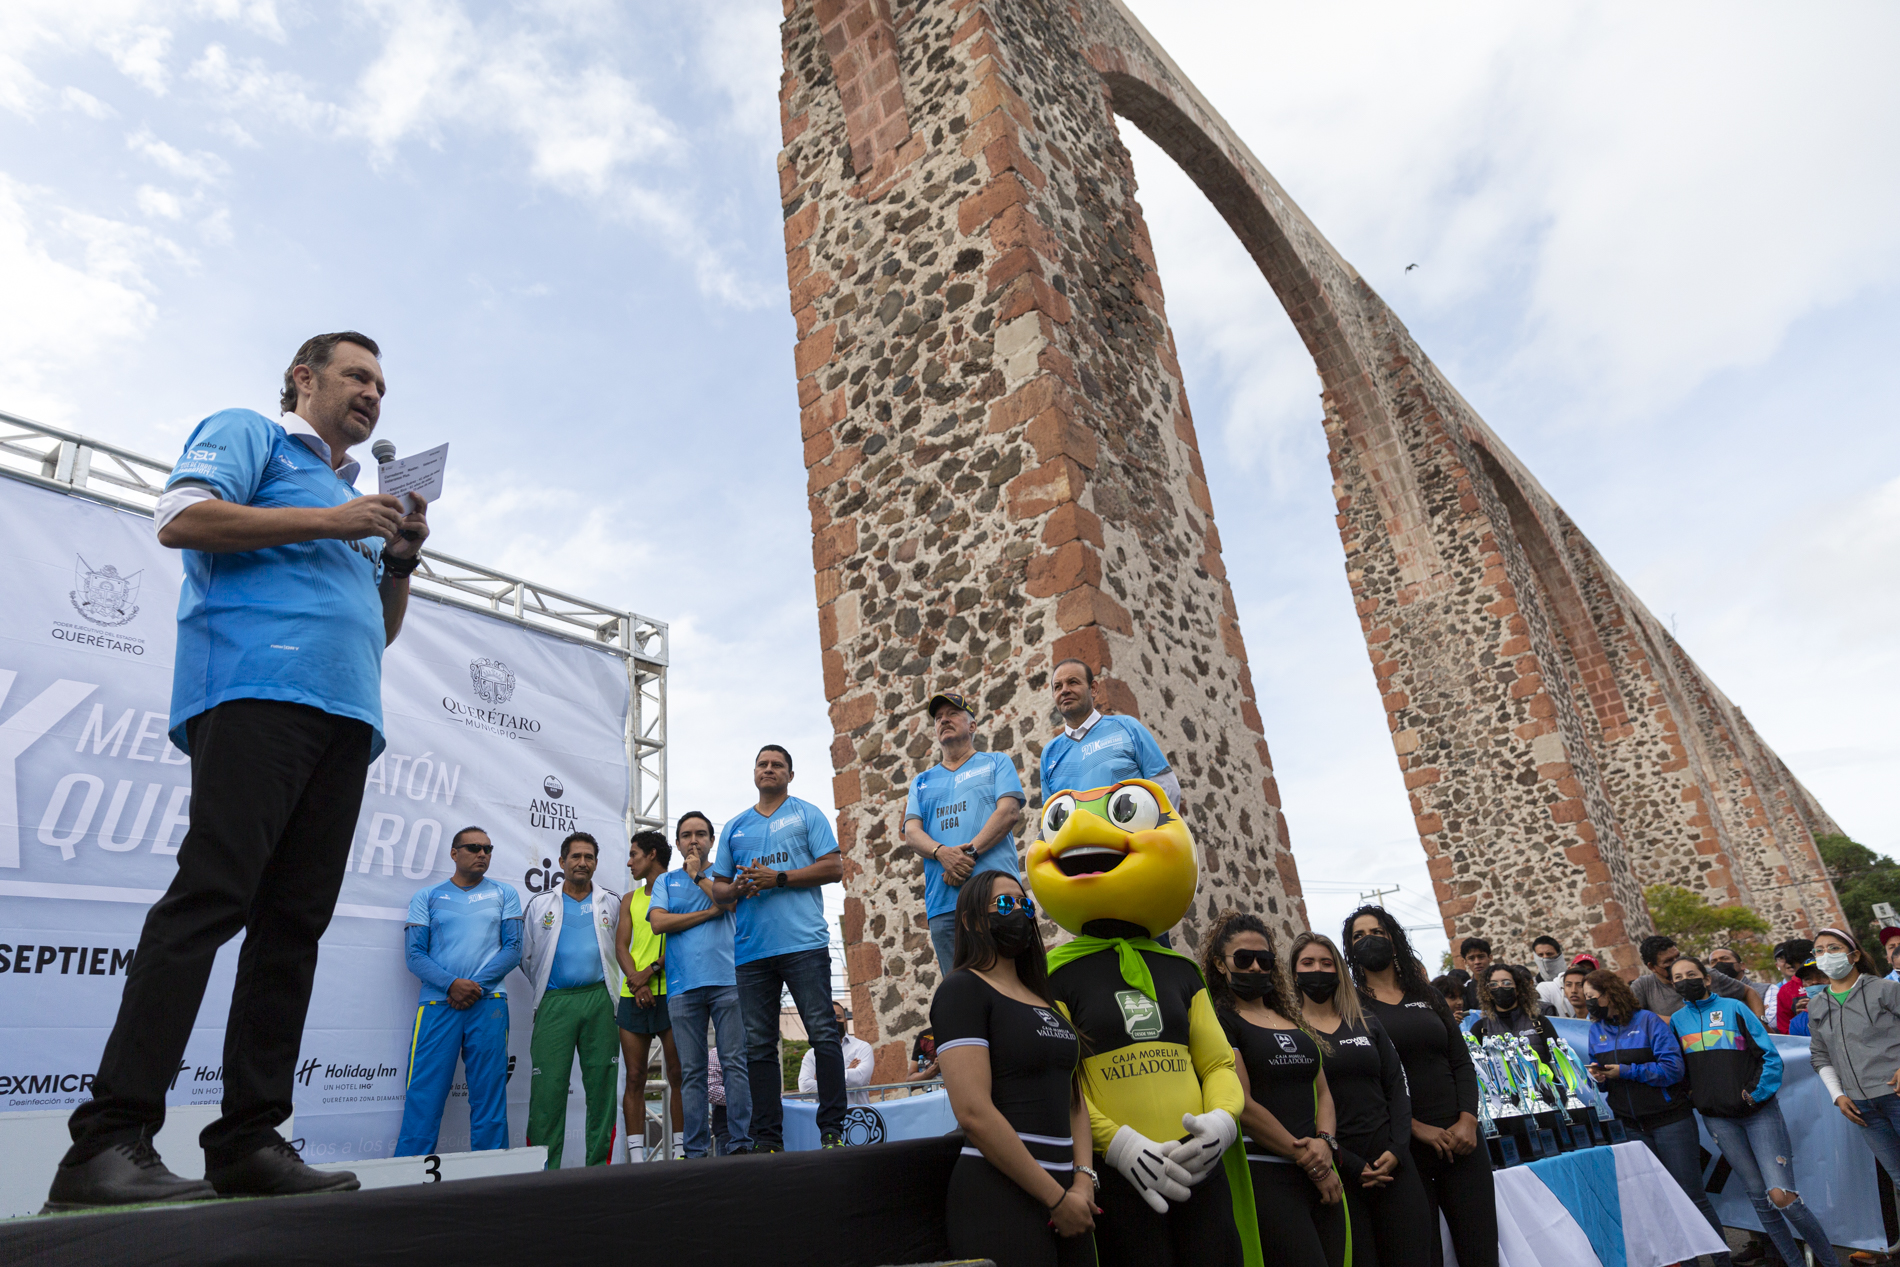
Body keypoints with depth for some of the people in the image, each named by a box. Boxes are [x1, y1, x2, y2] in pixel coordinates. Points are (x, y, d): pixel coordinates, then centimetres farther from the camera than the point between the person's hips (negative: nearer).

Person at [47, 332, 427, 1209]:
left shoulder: (353, 494, 33)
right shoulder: (249, 434, 14)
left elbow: (381, 631, 30)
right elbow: (180, 520, -5)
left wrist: (401, 558, 13)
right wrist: (327, 522, -5)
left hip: (346, 713, 7)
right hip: (255, 689, -7)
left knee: (295, 922, 0)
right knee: (210, 897, -17)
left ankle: (249, 1142, 2)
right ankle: (109, 1140, -14)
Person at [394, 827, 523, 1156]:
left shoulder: (504, 895, 13)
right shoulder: (427, 898, 12)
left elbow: (513, 948, 6)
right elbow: (415, 955, 3)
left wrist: (476, 985, -8)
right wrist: (452, 984, -13)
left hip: (488, 1005, 0)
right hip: (437, 1005, 0)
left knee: (489, 1096, 2)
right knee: (423, 1095, -4)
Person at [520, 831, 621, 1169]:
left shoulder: (613, 903, 14)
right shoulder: (540, 904, 13)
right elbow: (526, 957, 18)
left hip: (599, 999, 1)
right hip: (555, 1002, -1)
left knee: (602, 1084, 1)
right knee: (548, 1086, -7)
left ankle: (598, 1166, 8)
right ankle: (543, 1170, -1)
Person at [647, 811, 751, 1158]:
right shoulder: (666, 881, 19)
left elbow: (731, 901, -6)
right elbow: (659, 922, 2)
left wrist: (698, 875, 3)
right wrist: (710, 912, -1)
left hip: (726, 979, -1)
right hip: (683, 986, 1)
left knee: (735, 1061, -7)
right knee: (692, 1071, 1)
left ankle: (739, 1142, -5)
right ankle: (697, 1150, 4)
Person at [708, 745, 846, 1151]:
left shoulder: (806, 814, 9)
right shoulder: (734, 827, 21)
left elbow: (834, 867, -1)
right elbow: (717, 888, 20)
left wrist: (779, 878, -10)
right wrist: (738, 888, -4)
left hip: (804, 943, -4)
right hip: (751, 950, 4)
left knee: (824, 1034, -8)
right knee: (758, 1045, 5)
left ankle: (832, 1130, -1)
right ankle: (768, 1141, 11)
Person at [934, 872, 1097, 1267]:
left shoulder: (1045, 999, 16)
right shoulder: (963, 988, -8)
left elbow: (1073, 1097, 14)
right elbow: (974, 1112, -18)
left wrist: (1083, 1179, -3)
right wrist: (1057, 1197, -14)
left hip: (1067, 1195, 7)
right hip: (1000, 1197, -7)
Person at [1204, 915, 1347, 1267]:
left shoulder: (1292, 1019, 18)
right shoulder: (1219, 1020, -5)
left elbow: (1322, 1092, 17)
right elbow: (1243, 1106, -12)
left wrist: (1325, 1142, -4)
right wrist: (1307, 1159, -9)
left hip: (1320, 1172, 7)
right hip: (1265, 1173, -7)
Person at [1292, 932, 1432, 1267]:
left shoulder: (1366, 1024, 13)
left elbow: (1397, 1088, 10)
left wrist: (1397, 1149, -5)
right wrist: (1350, 1165, -11)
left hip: (1391, 1162, 4)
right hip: (1337, 1171, -4)